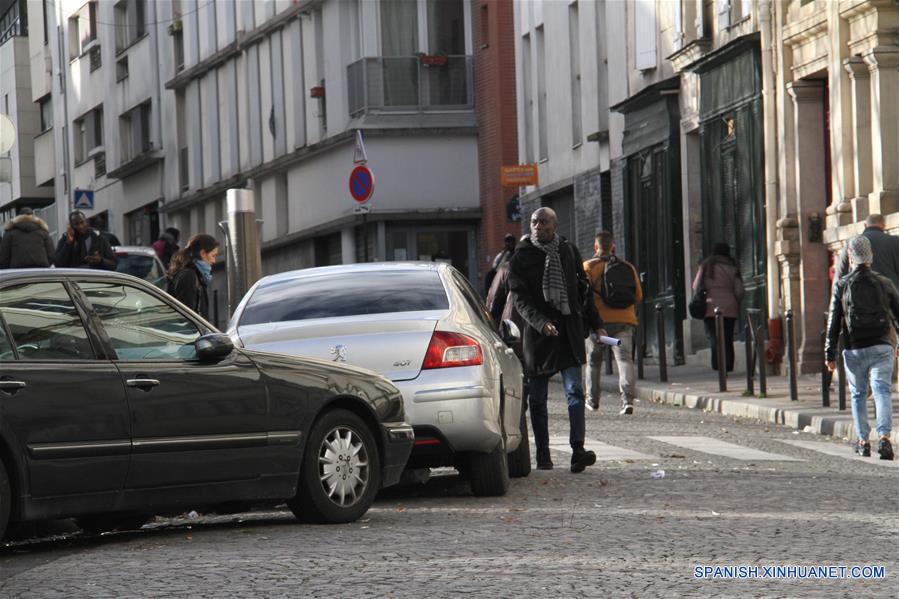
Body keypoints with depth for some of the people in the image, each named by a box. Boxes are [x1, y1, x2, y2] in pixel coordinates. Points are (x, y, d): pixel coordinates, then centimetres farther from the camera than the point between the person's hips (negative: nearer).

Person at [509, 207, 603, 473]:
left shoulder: (569, 252, 11)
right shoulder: (521, 258, 0)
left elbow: (583, 290, 19)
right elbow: (521, 300, -9)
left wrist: (596, 324, 15)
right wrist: (541, 323, -24)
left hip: (570, 331, 2)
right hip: (537, 333, -1)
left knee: (575, 391, -11)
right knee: (537, 398, 5)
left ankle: (577, 451, -18)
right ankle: (542, 454, 13)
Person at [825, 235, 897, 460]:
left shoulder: (842, 286, -1)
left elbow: (833, 323, 0)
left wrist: (830, 354, 5)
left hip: (854, 349, 0)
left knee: (858, 395, 13)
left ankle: (862, 441, 16)